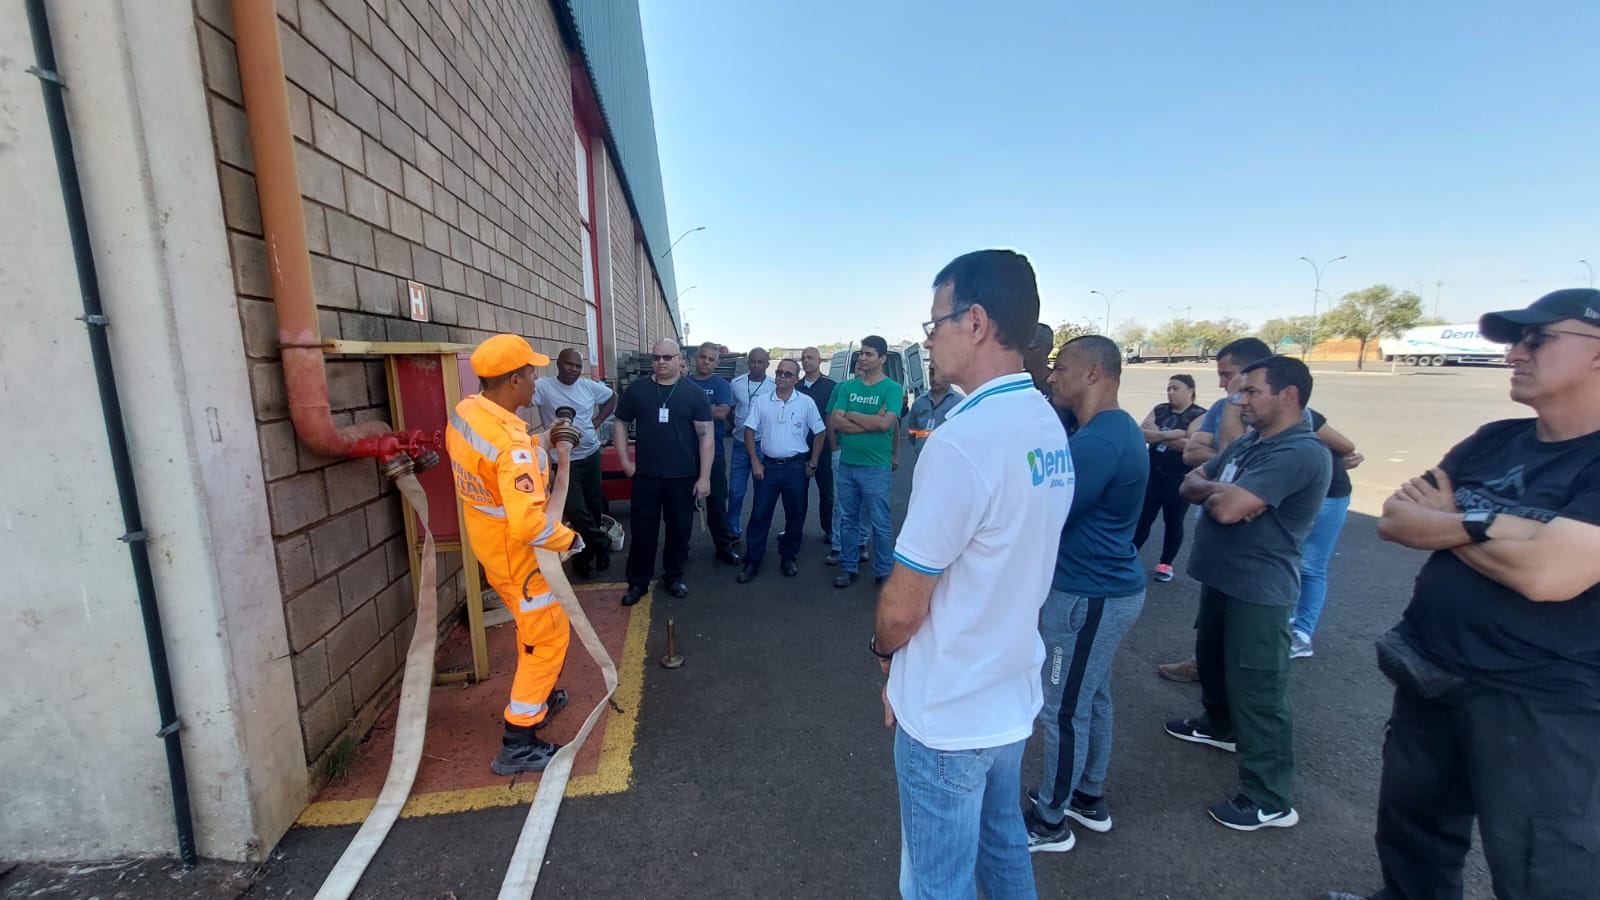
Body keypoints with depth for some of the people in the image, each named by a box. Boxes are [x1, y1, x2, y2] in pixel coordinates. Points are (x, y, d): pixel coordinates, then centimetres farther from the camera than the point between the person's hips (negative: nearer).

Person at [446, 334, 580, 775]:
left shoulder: (463, 411, -4)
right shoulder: (513, 442, -33)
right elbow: (528, 525, -39)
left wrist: (541, 444, 8)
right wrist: (569, 538, -21)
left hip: (491, 545, 9)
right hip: (519, 555, -9)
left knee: (533, 627, 27)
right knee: (548, 639, 6)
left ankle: (538, 697, 46)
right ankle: (517, 745, 16)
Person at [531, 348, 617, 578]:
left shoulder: (589, 386, 2)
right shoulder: (543, 386, -11)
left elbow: (612, 397, 19)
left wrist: (598, 420, 6)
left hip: (591, 455, 5)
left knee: (593, 507, 14)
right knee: (576, 510, -9)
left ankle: (585, 555, 34)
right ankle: (602, 543, 18)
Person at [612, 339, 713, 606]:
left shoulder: (693, 393, -3)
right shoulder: (637, 389, 1)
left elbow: (705, 435, -4)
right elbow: (621, 424, 10)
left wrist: (704, 476, -9)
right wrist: (624, 460, 0)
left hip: (683, 476, 0)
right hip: (646, 475, 1)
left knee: (679, 529, 11)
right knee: (642, 530, 9)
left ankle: (674, 576, 30)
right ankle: (637, 582, 24)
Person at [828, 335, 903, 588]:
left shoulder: (892, 389, -5)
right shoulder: (847, 387, 7)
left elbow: (886, 423, -18)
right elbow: (835, 422, -3)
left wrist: (852, 415, -8)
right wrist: (870, 422, -12)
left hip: (876, 467, -4)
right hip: (846, 464, 4)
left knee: (880, 523, 4)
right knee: (847, 519, 13)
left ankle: (884, 572, 18)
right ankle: (848, 567, 26)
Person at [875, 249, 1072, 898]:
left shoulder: (962, 441, -28)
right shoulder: (1049, 426, 0)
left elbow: (902, 607, -22)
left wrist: (884, 650, 1)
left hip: (949, 712, -8)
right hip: (1012, 691, 8)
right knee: (1002, 844, 28)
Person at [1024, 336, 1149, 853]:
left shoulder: (1096, 442, -26)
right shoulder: (1119, 430, 8)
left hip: (1086, 595, -10)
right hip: (1108, 587, 10)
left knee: (1062, 710, 5)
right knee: (1091, 698, 22)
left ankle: (1050, 822, 23)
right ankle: (1090, 799, 39)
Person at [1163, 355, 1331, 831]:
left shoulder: (1300, 453, -22)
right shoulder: (1248, 442, 9)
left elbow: (1225, 509, -30)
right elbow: (1190, 483, 7)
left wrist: (1213, 491, -7)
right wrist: (1220, 490, -15)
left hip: (1258, 590, -9)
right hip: (1221, 577, 10)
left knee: (1257, 691, 0)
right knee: (1211, 658, 26)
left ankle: (1270, 800, 13)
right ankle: (1219, 725, 50)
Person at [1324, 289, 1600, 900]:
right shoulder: (1494, 440, 5)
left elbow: (1546, 572, -27)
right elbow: (1395, 518, 0)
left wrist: (1446, 522, -10)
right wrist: (1480, 523, -17)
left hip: (1543, 706, -6)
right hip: (1429, 675, 7)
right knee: (1409, 820, 24)